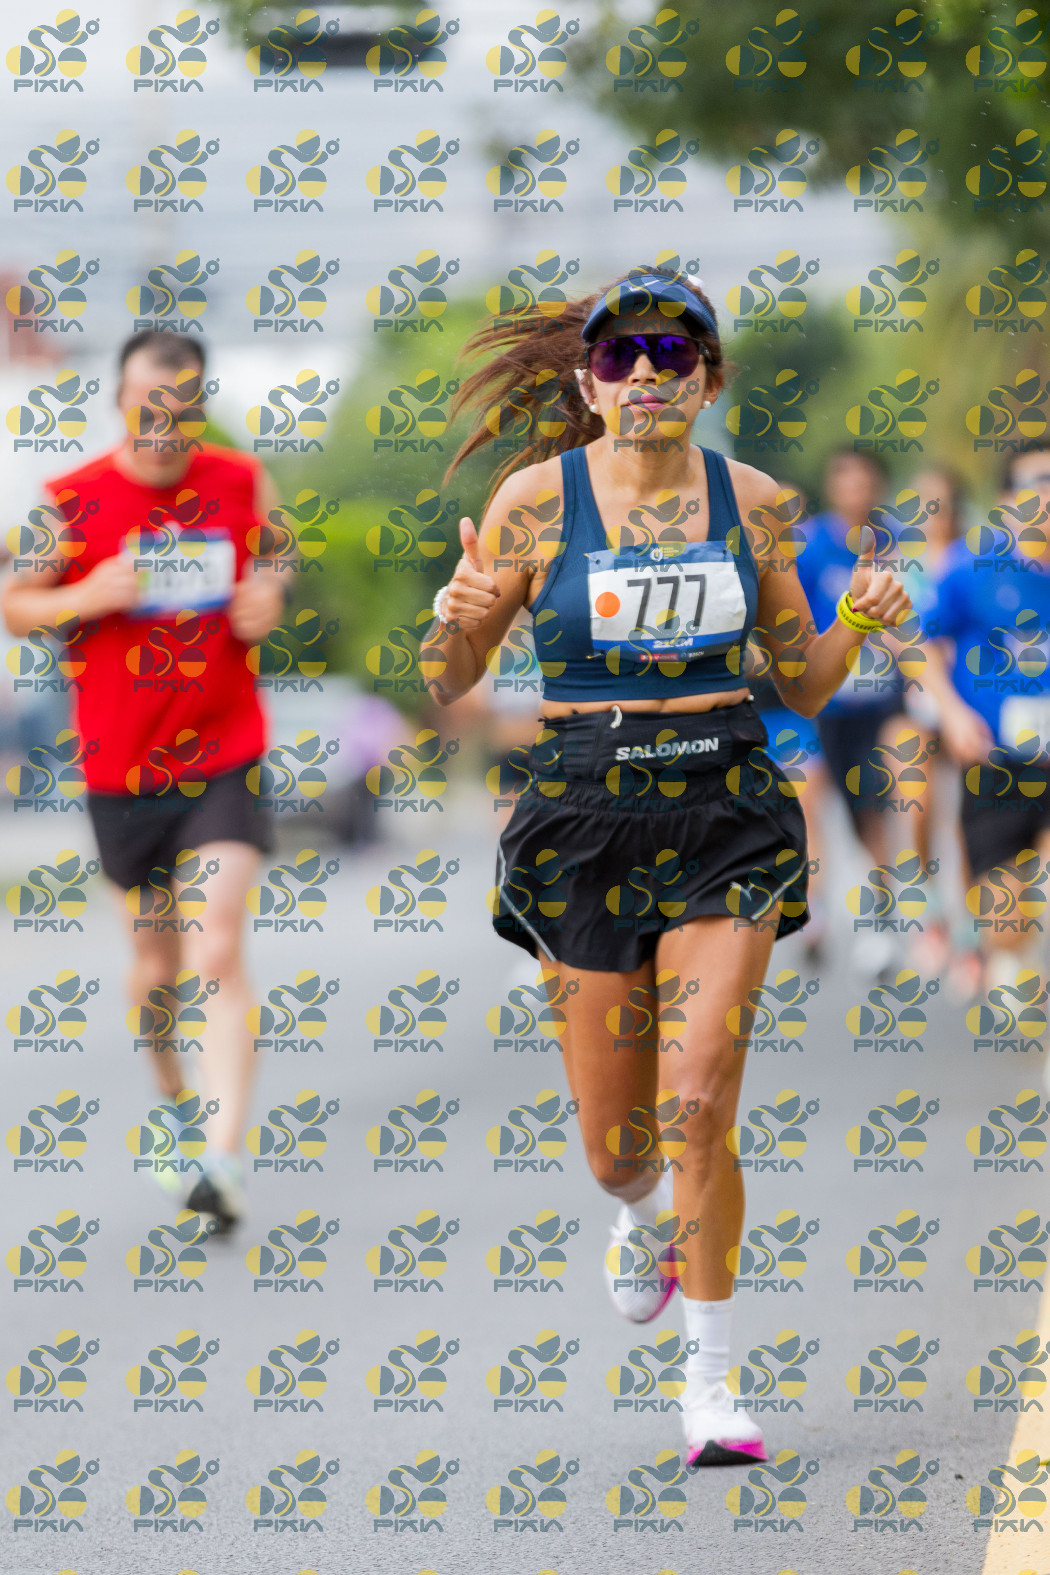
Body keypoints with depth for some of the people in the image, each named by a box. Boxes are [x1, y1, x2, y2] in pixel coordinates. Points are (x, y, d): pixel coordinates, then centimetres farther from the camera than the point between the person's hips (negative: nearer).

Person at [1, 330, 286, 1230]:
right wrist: (84, 598, -17)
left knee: (217, 952, -15)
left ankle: (224, 1157, -21)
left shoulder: (242, 486, 0)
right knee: (155, 964, 12)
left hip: (225, 760, -1)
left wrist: (269, 603, -4)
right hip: (121, 767, 1)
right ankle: (172, 1096, 42)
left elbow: (276, 562, 19)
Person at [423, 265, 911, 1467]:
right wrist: (457, 621, -21)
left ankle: (711, 1384, -2)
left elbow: (804, 686, 12)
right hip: (585, 820, 0)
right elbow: (442, 685, 1)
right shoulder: (537, 497, -2)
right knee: (616, 1143, 7)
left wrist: (857, 623, -8)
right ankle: (649, 1220, 45)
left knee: (697, 1107, -14)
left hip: (727, 818, 0)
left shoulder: (750, 499, 3)